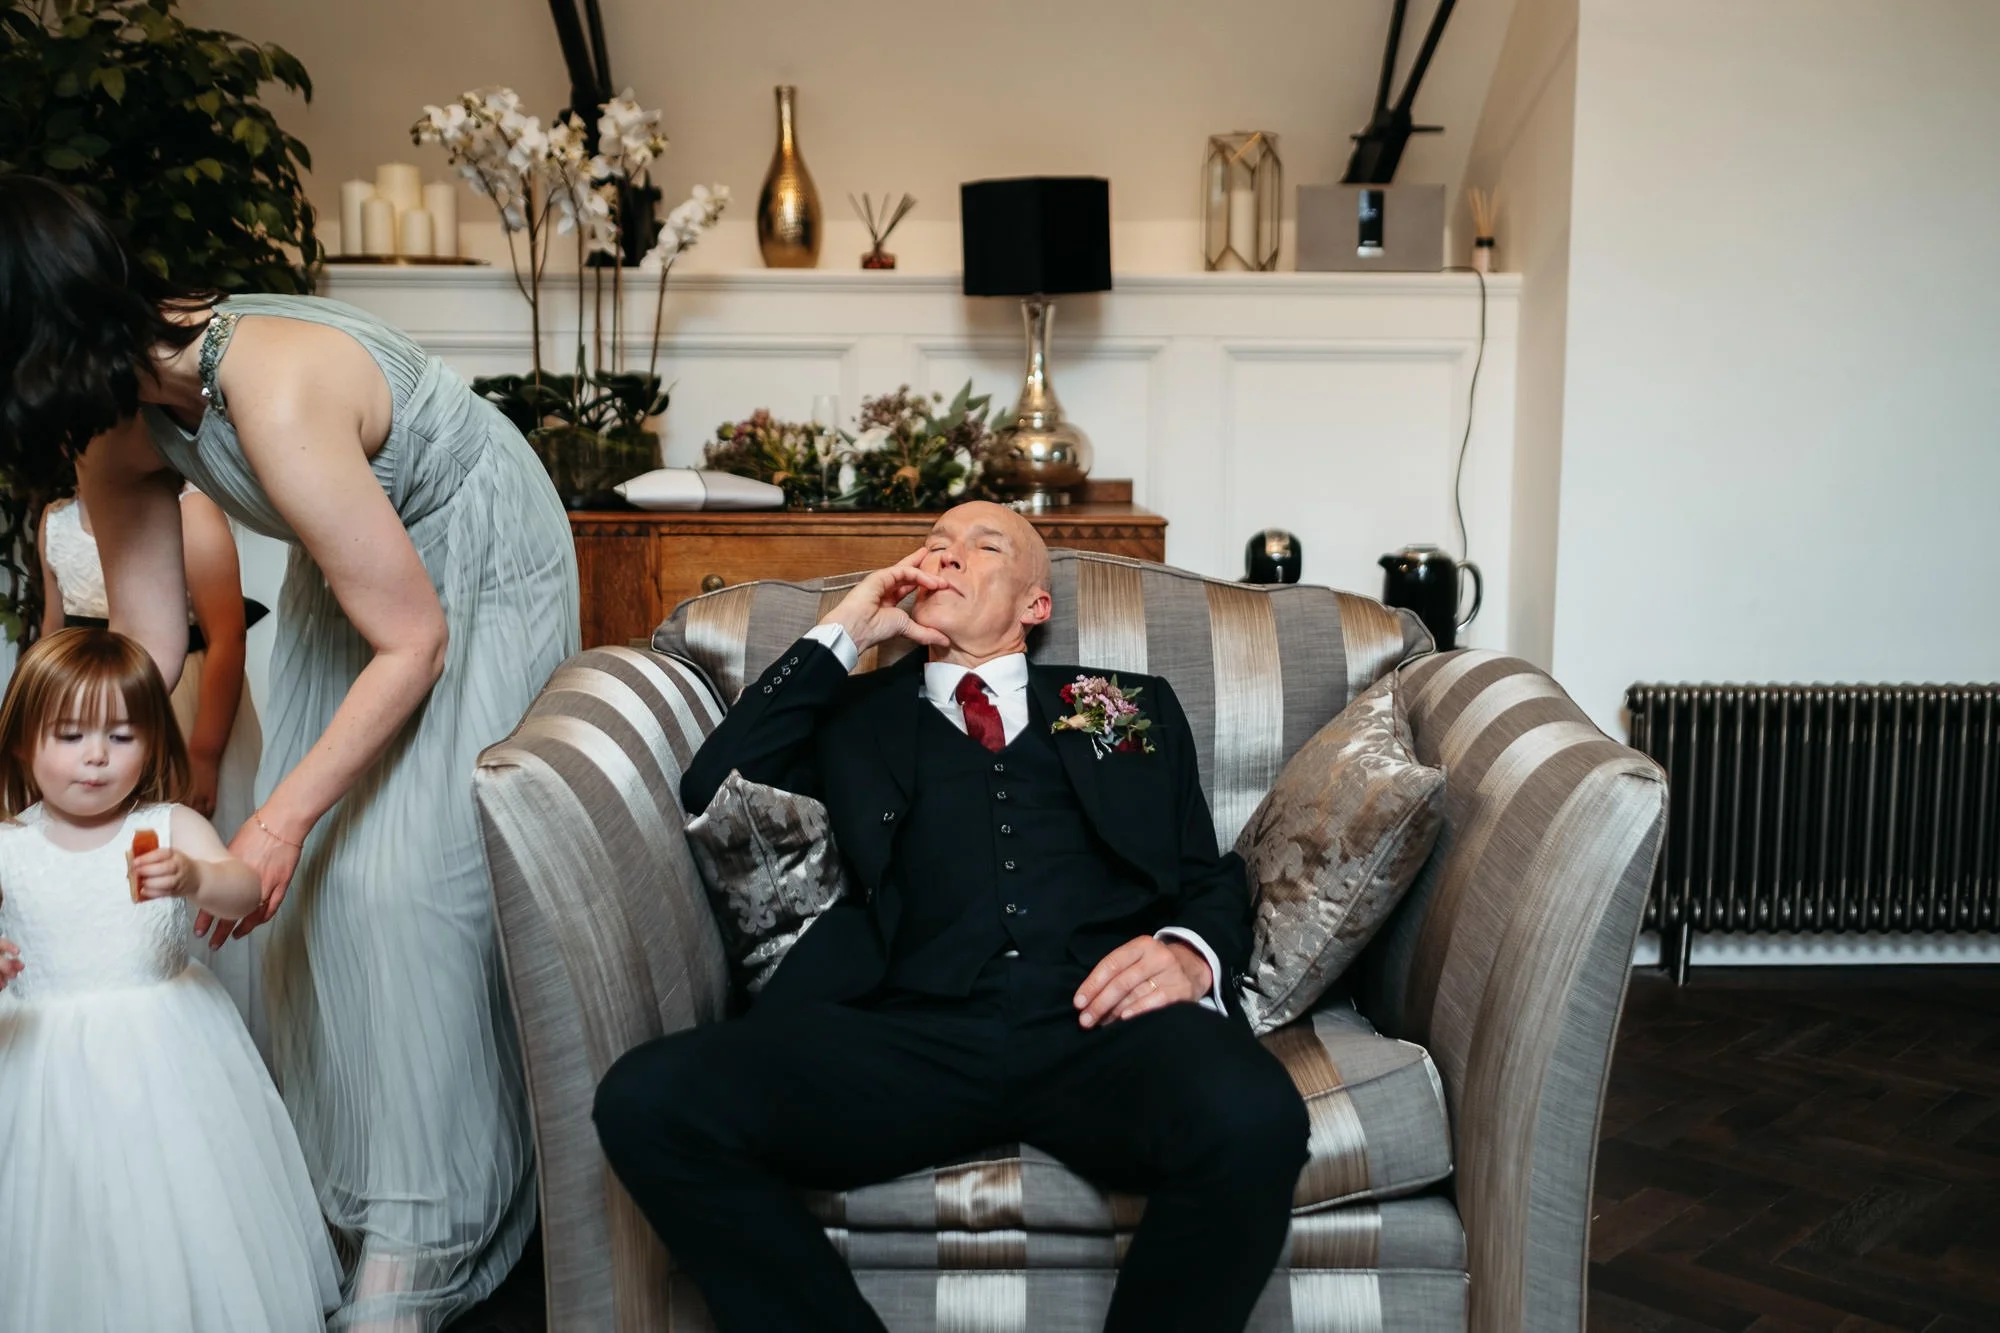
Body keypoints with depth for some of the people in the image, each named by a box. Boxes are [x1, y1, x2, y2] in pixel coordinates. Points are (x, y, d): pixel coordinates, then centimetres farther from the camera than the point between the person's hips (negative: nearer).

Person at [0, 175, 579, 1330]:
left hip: (477, 562, -8)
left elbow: (414, 641, -28)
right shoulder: (123, 409, -11)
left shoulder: (273, 400, -36)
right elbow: (147, 652, -4)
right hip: (358, 554, 8)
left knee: (404, 874, -12)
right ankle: (347, 1171, 23)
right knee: (315, 873, 6)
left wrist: (282, 822, -24)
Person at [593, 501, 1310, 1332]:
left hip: (1105, 1023, 0)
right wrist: (840, 635, 16)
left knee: (1252, 1120, -35)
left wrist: (1191, 953, -5)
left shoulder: (1134, 706, 27)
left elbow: (1212, 877, 20)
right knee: (648, 1099, -26)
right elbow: (711, 793, 13)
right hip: (912, 1036, 1)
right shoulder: (854, 712, 27)